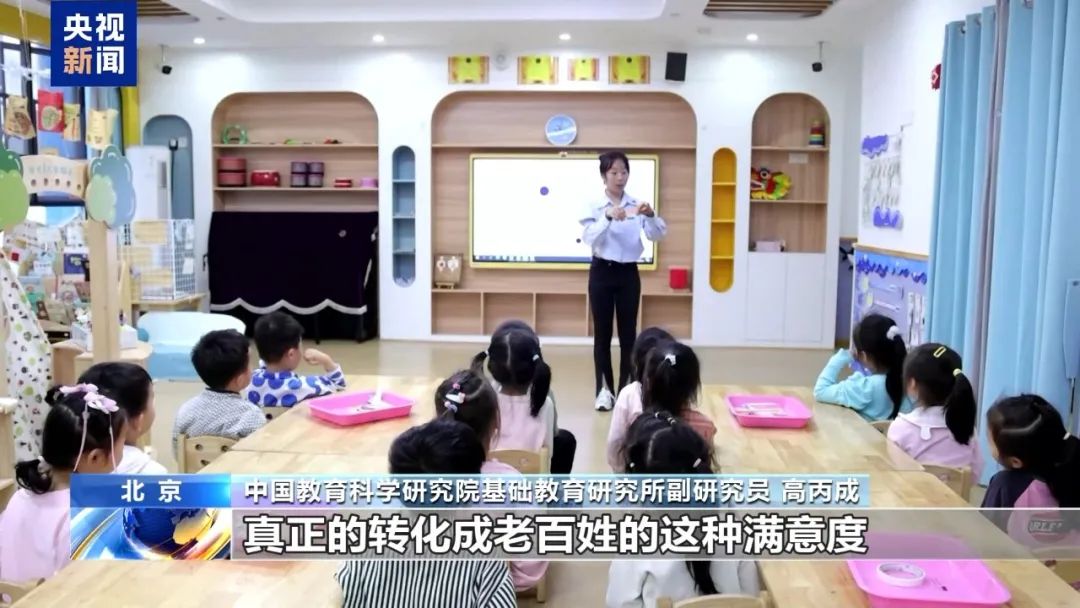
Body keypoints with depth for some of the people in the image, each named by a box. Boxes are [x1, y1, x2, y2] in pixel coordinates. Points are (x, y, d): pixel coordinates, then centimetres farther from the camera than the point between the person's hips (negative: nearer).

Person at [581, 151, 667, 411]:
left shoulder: (637, 206, 3)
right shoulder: (594, 206, -2)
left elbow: (658, 234, -7)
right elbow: (589, 238, -16)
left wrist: (650, 215, -27)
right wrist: (608, 217, -32)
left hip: (628, 273, 2)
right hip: (602, 272, -1)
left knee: (628, 332, 4)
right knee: (602, 332, 3)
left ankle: (627, 388, 12)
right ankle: (604, 389, 11)